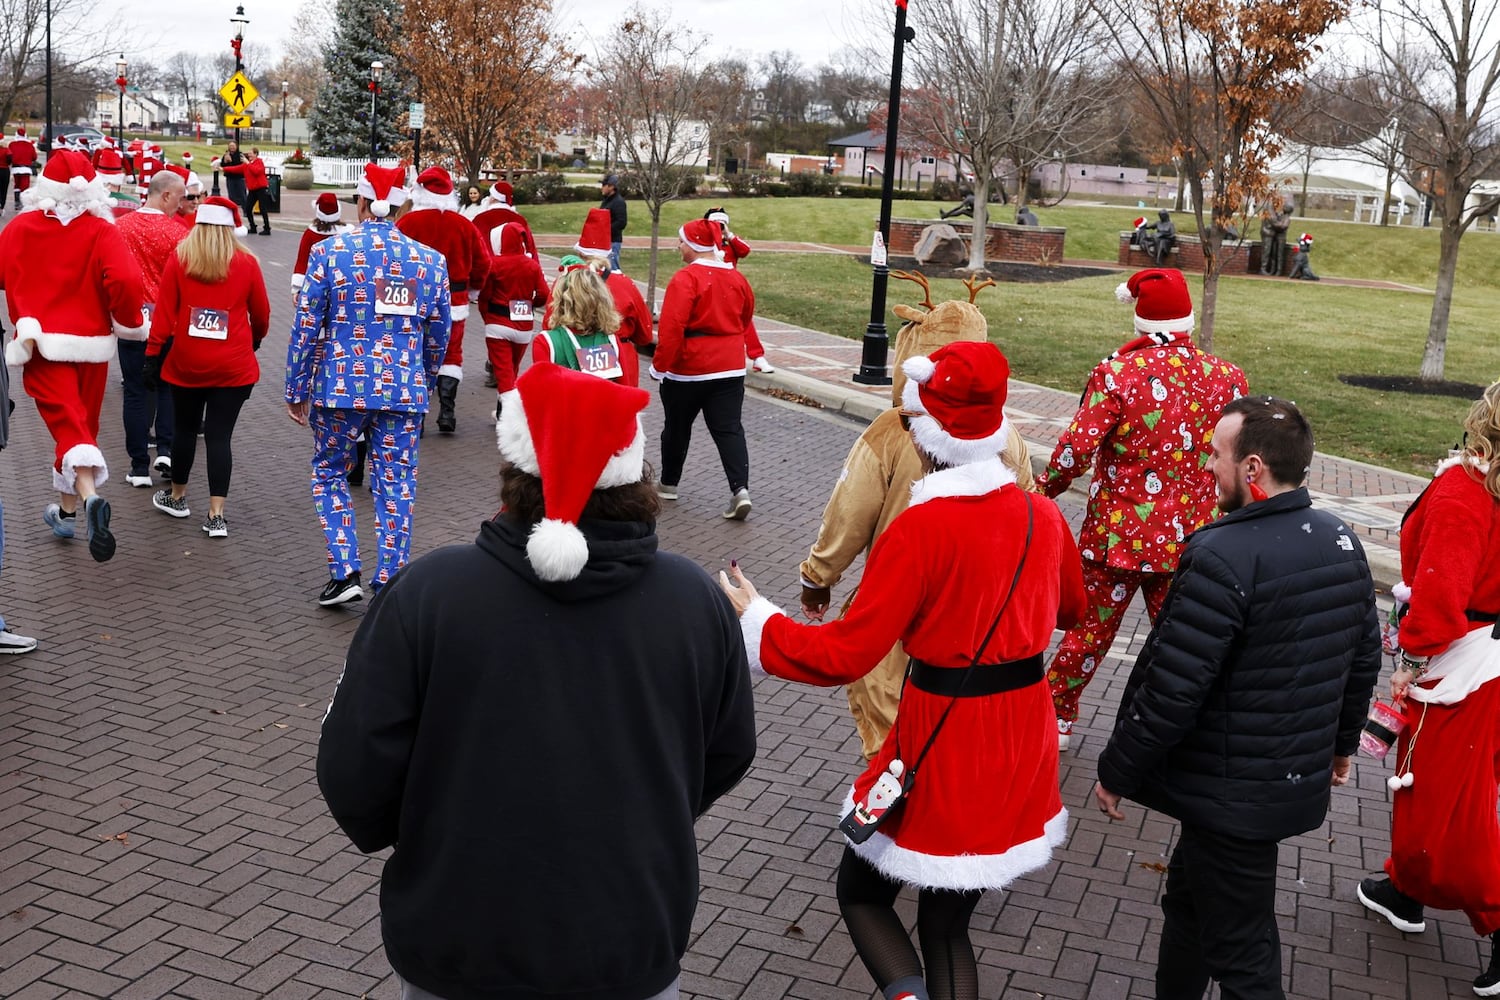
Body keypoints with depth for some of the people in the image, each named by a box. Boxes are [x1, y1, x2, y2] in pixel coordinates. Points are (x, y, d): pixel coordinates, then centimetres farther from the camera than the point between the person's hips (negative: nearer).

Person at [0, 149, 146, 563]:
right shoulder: (102, 231, -7)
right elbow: (125, 281, -20)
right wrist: (129, 322, -3)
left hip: (41, 345, -1)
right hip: (91, 345, 1)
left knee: (68, 426, -7)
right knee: (83, 424, 18)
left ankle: (90, 497, -35)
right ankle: (66, 510, 31)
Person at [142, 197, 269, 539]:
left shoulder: (178, 260, -2)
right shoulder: (246, 263, -2)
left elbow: (163, 313, -2)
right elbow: (261, 313, 8)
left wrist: (153, 355, 4)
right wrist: (255, 339, 28)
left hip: (186, 363, 1)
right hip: (233, 366, -1)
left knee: (185, 428, 18)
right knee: (219, 436, 1)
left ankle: (177, 497, 34)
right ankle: (216, 515, -3)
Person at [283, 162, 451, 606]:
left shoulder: (329, 252, -4)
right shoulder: (431, 260, 3)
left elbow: (306, 327, -3)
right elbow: (439, 336, 10)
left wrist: (297, 391, 5)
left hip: (340, 387, -1)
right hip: (404, 393, 2)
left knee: (329, 474, 16)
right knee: (396, 485, 7)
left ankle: (344, 572, 7)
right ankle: (389, 587, 9)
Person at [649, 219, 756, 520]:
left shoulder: (686, 278, -16)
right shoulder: (736, 278, 4)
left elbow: (671, 327, -21)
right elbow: (745, 317, 18)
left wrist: (659, 365, -14)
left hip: (688, 368, -4)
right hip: (730, 367, 5)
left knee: (677, 427, 14)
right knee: (729, 428, 2)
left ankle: (668, 484, 29)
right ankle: (740, 489, -12)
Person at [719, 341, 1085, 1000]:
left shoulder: (923, 529, -20)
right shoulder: (1044, 515, -2)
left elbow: (843, 655, -19)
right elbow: (1071, 607, 19)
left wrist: (755, 620, -6)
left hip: (941, 747, -6)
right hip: (1024, 751, 6)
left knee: (862, 894, 16)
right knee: (948, 923, 20)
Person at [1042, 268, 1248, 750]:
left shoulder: (1117, 373, -15)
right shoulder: (1228, 378, -2)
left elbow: (1077, 449, -19)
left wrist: (1045, 488, -1)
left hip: (1117, 532, -2)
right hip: (1190, 538, 2)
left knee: (1090, 628, 15)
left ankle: (1056, 716, 30)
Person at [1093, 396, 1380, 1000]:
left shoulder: (1222, 558, -26)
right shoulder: (1342, 541, 0)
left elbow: (1172, 689, -24)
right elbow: (1364, 657, 12)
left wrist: (1116, 773, -11)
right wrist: (1341, 740, 27)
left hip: (1231, 796, -8)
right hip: (1304, 777, 8)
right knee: (1189, 897, 26)